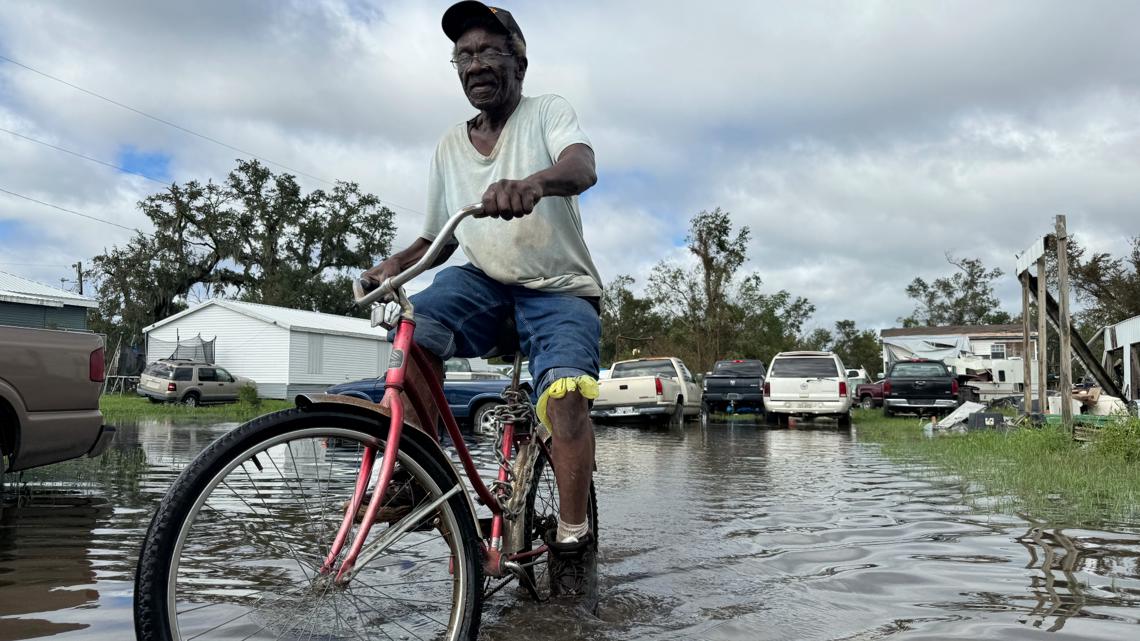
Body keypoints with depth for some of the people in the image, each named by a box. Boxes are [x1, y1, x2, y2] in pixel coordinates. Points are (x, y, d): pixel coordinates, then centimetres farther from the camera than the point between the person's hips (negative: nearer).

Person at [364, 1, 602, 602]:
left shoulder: (547, 111, -4)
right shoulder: (449, 146, 9)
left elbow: (582, 167, -27)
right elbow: (436, 237, 17)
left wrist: (533, 182, -51)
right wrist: (393, 263, -6)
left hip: (559, 288, -3)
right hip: (481, 278, 4)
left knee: (565, 391, -31)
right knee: (415, 330, -29)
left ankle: (572, 541, -17)